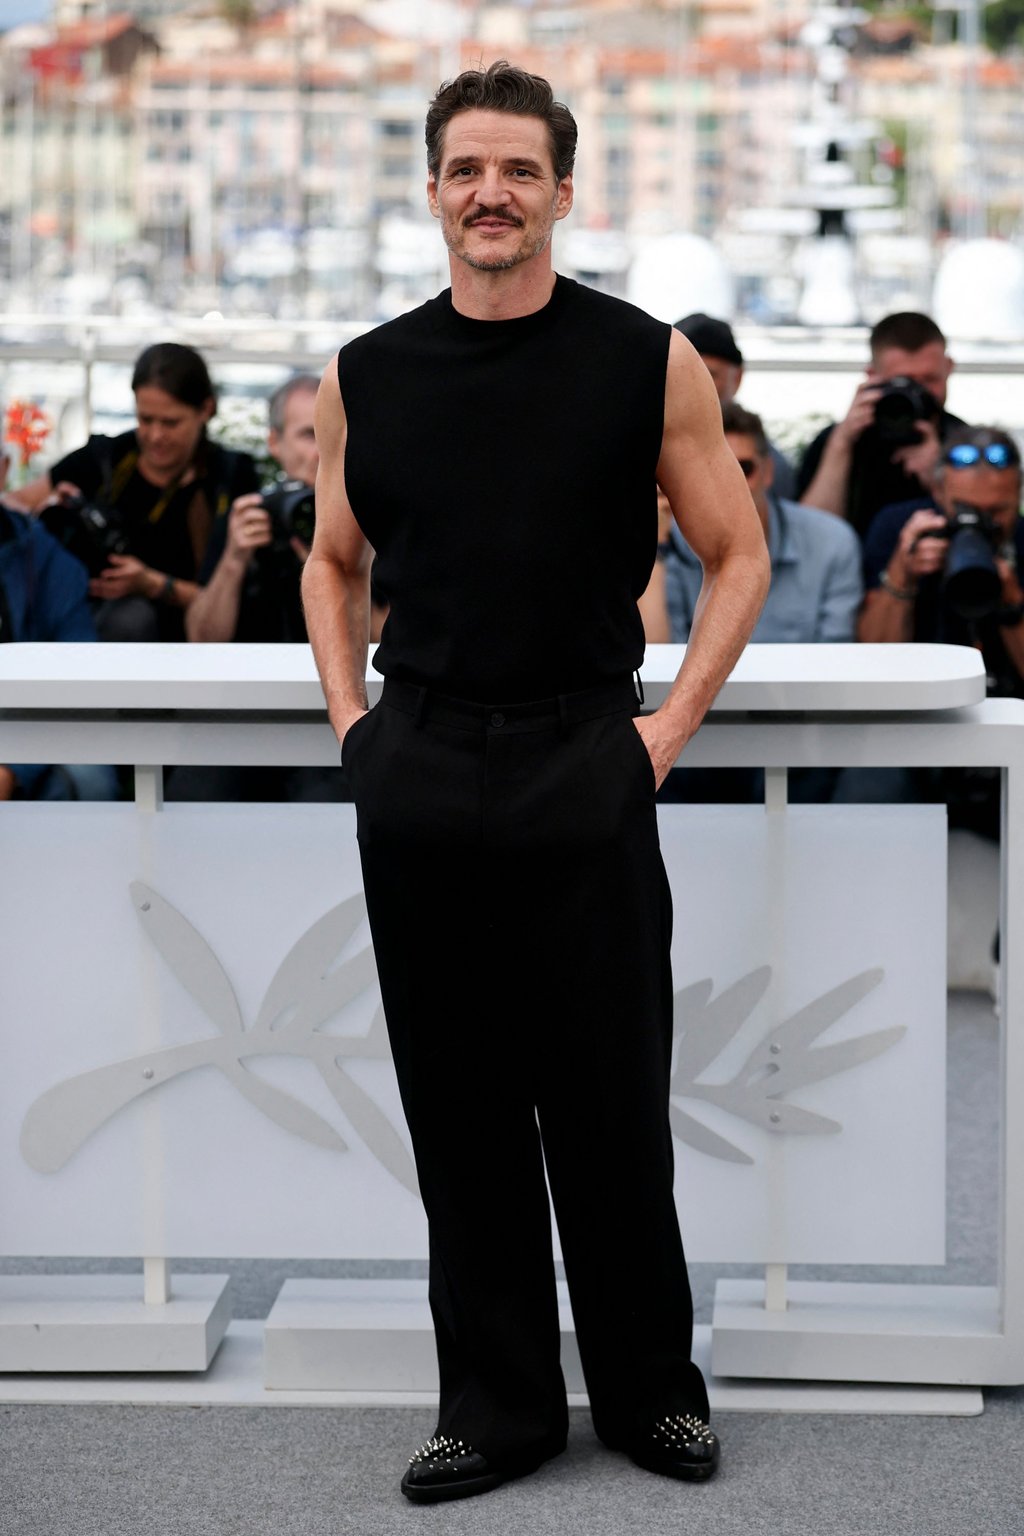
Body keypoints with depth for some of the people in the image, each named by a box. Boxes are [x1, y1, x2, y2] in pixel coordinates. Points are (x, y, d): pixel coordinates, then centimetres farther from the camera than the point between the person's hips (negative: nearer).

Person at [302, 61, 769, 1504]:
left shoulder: (648, 361, -1)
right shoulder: (366, 379, 7)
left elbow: (737, 555, 5)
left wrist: (673, 723, -3)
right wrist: (350, 713, 8)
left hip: (583, 771, -2)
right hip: (418, 776, 3)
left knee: (611, 1109, 3)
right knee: (460, 1110, 8)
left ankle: (652, 1388, 19)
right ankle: (497, 1403, 18)